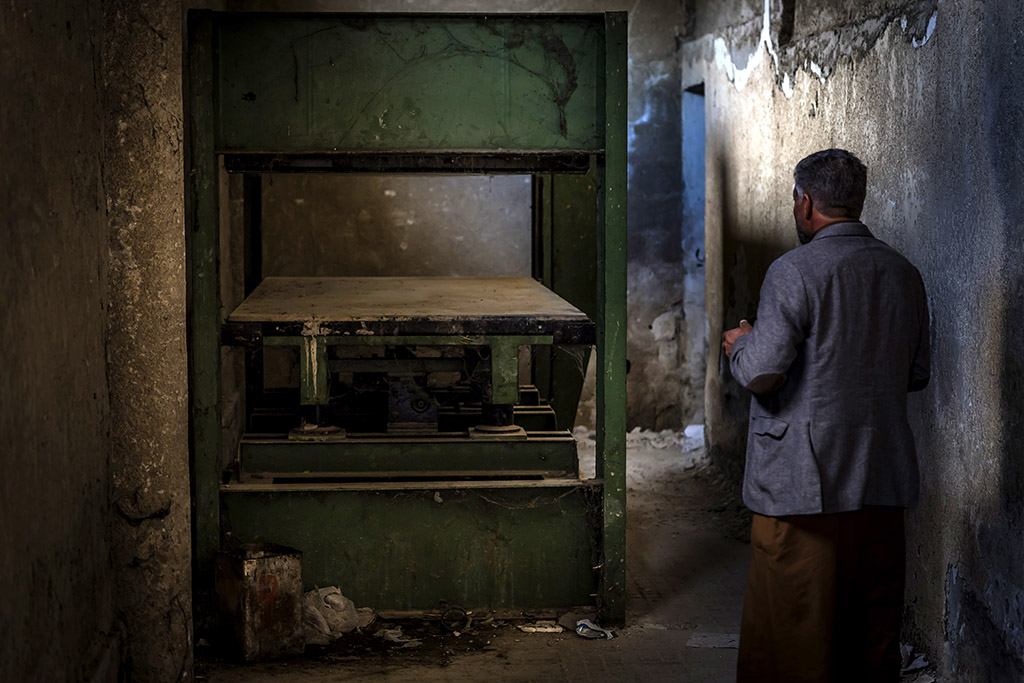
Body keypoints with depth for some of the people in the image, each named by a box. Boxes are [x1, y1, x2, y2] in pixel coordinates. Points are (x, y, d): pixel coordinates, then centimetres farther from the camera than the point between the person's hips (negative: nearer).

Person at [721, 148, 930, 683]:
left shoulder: (795, 272, -12)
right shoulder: (903, 273, 8)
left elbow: (762, 373, -17)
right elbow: (916, 374, 16)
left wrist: (740, 344, 3)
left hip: (805, 480, -6)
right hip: (883, 479, 6)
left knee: (793, 624, 1)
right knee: (874, 623, 13)